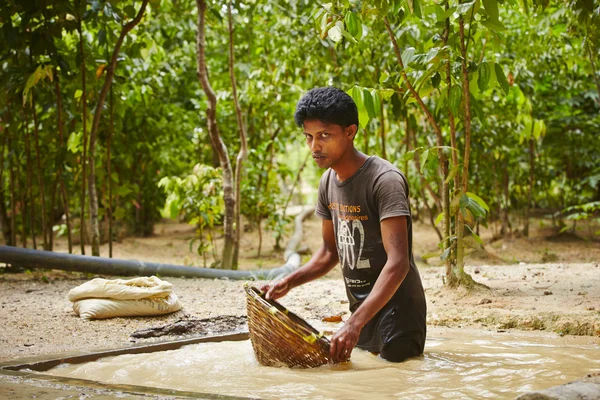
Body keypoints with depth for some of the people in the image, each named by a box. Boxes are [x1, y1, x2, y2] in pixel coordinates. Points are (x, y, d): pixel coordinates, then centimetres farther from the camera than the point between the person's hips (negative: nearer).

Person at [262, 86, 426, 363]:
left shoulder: (384, 180, -22)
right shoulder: (328, 182, 4)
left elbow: (397, 263, -30)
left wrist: (354, 324, -36)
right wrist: (288, 282, -1)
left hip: (396, 308, -8)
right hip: (360, 309, 8)